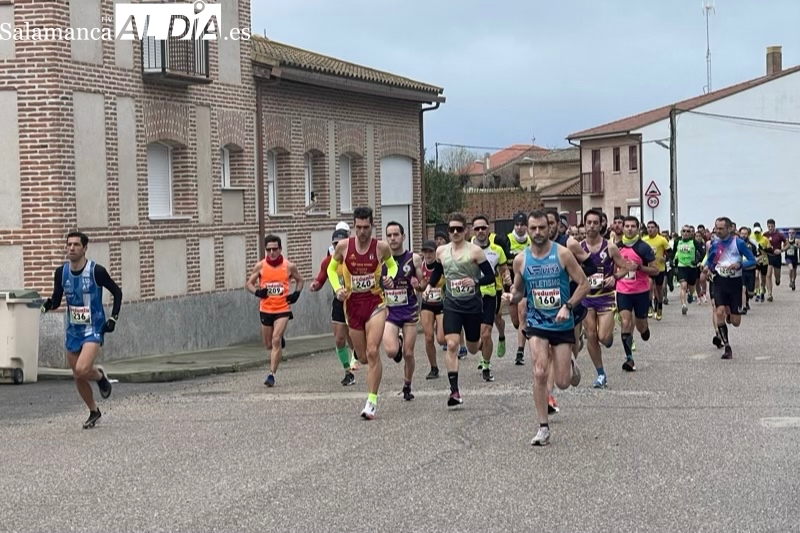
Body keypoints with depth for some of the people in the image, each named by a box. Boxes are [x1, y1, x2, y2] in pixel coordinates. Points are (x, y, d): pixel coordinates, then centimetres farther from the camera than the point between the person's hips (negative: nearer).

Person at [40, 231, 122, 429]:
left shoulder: (96, 271, -14)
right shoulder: (61, 272, -2)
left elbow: (117, 293, -3)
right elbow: (57, 300, 6)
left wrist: (113, 318, -10)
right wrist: (48, 305, -16)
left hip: (93, 329, -5)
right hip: (72, 331, 5)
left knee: (82, 370, -25)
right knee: (77, 377, 10)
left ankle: (100, 376, 10)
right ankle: (94, 412, 31)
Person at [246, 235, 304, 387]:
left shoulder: (289, 266, -2)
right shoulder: (260, 266, -1)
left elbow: (300, 280, 15)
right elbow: (249, 284, 6)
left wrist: (296, 294, -4)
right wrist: (257, 292, -15)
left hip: (282, 309, -2)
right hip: (265, 310, 3)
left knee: (276, 340, -17)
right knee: (269, 344, 12)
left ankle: (271, 375, -16)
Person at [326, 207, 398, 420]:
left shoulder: (381, 247, -6)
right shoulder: (343, 246, -4)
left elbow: (392, 265, 14)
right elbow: (331, 269, 11)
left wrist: (390, 278, -7)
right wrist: (337, 288, -6)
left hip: (375, 302, -2)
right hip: (352, 304, 2)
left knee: (372, 352, -15)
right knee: (363, 356, 10)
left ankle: (372, 401, -12)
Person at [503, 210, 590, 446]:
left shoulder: (562, 254, -9)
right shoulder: (520, 260, -1)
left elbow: (584, 284, -6)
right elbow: (518, 290, 12)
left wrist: (568, 306, -20)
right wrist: (512, 297, -12)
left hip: (563, 324, -1)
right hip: (537, 323, 1)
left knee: (562, 383, 2)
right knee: (539, 373, -16)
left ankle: (570, 365, 41)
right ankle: (543, 428, -5)